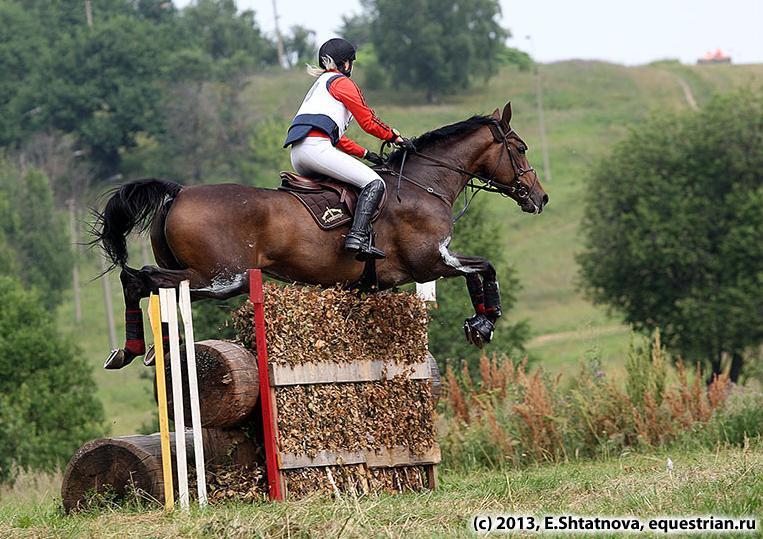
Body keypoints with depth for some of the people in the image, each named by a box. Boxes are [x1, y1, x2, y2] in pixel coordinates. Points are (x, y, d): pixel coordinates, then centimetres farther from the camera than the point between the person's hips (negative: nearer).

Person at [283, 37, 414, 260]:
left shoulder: (318, 85, 35)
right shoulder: (341, 82, 7)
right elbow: (369, 122, 3)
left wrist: (365, 154, 30)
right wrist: (396, 136, 17)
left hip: (297, 154, 10)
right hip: (316, 147, -10)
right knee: (374, 183, -15)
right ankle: (358, 237, -33)